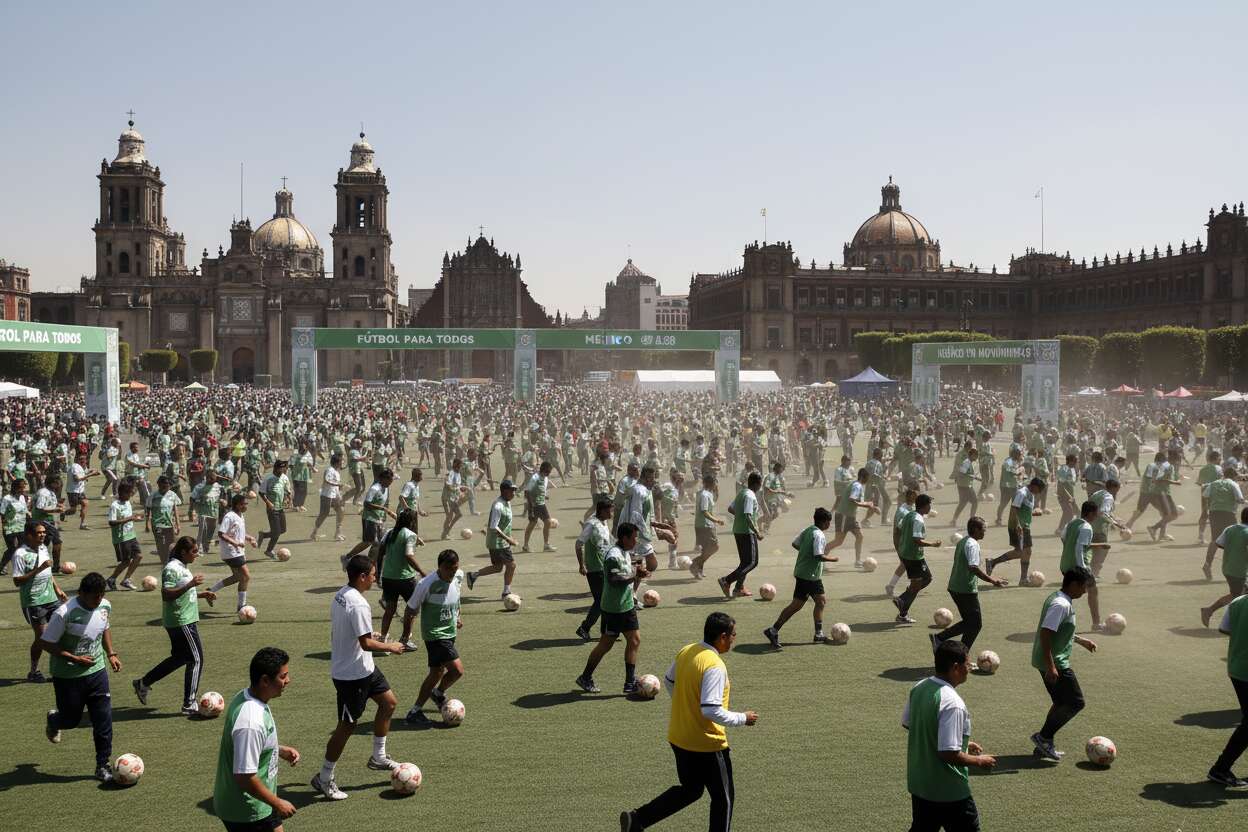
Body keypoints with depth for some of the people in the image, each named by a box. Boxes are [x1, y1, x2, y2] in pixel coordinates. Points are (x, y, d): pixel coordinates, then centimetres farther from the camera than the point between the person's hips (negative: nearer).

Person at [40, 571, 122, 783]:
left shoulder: (105, 607, -5)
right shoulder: (65, 614, -24)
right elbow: (45, 643, -17)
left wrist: (111, 654, 4)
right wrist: (75, 659, -22)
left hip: (97, 671, 4)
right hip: (68, 676, -4)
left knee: (104, 719, -1)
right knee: (72, 720, 12)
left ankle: (103, 765, 11)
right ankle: (53, 720, 49)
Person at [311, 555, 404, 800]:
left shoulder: (339, 596, 4)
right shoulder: (358, 604, -26)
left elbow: (336, 633, 13)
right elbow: (366, 643, -26)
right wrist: (390, 646, -11)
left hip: (363, 668, 10)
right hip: (352, 674, -10)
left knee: (389, 702, 18)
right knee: (347, 725, 2)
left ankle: (378, 757, 29)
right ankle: (324, 778, 15)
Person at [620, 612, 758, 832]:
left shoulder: (685, 651, 0)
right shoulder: (715, 666, -25)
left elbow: (669, 681, 16)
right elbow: (711, 710, -29)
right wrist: (742, 718, -16)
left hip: (678, 738, 8)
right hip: (707, 744, -8)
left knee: (689, 790, 24)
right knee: (723, 797, 12)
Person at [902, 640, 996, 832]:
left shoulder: (918, 688, -2)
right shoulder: (952, 703, -27)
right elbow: (949, 754, -29)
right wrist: (979, 761, -9)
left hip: (918, 782, 8)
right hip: (949, 792, -7)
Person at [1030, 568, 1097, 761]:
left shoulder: (1057, 598, 11)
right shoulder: (1061, 605, -20)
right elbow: (1045, 634, -26)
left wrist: (1081, 640, 33)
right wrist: (1050, 667, -27)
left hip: (1053, 662, 10)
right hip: (1055, 663, -10)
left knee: (1063, 703, 17)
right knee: (1076, 702, -3)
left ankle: (1045, 745, 22)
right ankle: (1044, 737, 3)